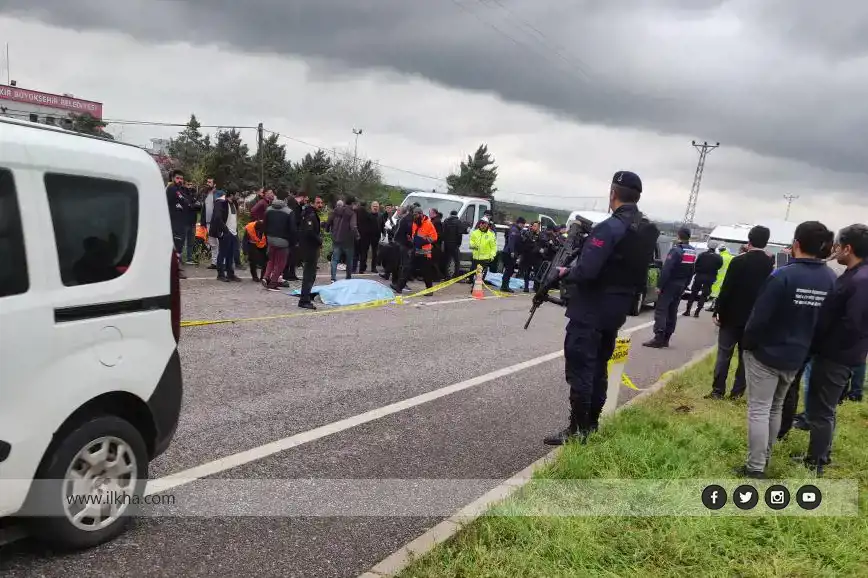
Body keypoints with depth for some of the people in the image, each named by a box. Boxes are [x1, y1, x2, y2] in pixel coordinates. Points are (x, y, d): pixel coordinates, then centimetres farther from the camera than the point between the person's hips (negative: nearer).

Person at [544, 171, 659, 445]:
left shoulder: (610, 227, -20)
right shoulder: (648, 231, 8)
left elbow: (586, 271, -26)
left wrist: (565, 274, -8)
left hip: (591, 310, -9)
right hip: (616, 310, 9)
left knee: (579, 369, -2)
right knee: (598, 367, 17)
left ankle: (578, 430, 4)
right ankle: (592, 424, 25)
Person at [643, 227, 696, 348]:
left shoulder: (676, 250, -15)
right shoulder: (693, 252, 11)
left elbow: (666, 269, -21)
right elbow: (691, 271, 13)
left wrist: (659, 285, -19)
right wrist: (685, 285, 17)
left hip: (670, 284, -8)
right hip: (681, 285, 8)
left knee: (661, 310, -8)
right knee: (672, 312, 11)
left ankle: (658, 338, -16)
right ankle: (665, 339, 13)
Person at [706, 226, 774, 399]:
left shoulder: (738, 261, -13)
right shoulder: (770, 265, 0)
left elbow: (726, 289, -14)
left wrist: (717, 311, -7)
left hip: (732, 315, -3)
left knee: (724, 354, 3)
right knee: (746, 355, 10)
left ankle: (718, 390, 4)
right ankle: (737, 391, 13)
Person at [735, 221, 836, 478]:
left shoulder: (783, 275, -21)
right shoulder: (831, 279, -2)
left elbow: (760, 317, -20)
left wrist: (746, 343, -5)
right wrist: (805, 347, 13)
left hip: (766, 352, -6)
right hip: (796, 356, 6)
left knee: (759, 410, 1)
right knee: (776, 408, 20)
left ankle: (755, 468, 3)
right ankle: (763, 458, 31)